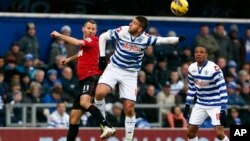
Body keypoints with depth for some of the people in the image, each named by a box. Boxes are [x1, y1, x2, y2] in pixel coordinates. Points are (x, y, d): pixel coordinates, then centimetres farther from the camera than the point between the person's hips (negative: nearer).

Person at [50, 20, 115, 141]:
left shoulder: (93, 40, -3)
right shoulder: (85, 42, 22)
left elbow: (77, 42, -20)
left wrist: (59, 35, -11)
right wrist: (69, 59, 55)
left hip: (92, 77, -9)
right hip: (83, 80, 9)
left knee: (84, 102, -36)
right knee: (74, 116, 10)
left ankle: (107, 126, -44)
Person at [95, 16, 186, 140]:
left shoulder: (146, 39, -13)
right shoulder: (122, 31, -14)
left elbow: (163, 40, -17)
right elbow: (103, 37, -1)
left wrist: (178, 39, -36)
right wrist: (102, 56, -6)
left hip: (130, 74, 0)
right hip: (113, 68, 0)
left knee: (129, 109, -1)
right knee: (100, 93, -25)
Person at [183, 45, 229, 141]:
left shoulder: (214, 68, -21)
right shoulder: (192, 68, -1)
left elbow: (223, 90, -22)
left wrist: (223, 110, -28)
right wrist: (187, 105, 11)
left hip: (215, 105, -6)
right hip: (200, 104, 6)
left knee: (219, 133, -18)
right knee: (190, 132, 4)